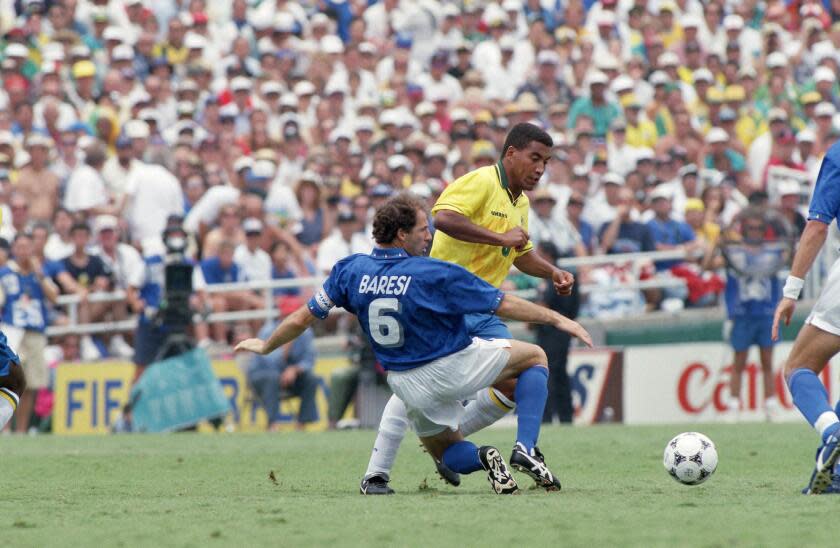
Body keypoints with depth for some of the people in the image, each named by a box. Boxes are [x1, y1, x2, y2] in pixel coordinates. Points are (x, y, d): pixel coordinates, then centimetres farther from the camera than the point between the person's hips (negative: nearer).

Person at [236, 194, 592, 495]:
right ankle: (525, 449, -2)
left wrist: (265, 346, 20)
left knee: (444, 451, 30)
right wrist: (557, 319, 0)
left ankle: (480, 458, -9)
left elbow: (302, 319, 1)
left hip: (409, 384, 4)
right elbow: (505, 306, -13)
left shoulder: (350, 271, -8)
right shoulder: (435, 274, -18)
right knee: (534, 358, 17)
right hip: (457, 366, -4)